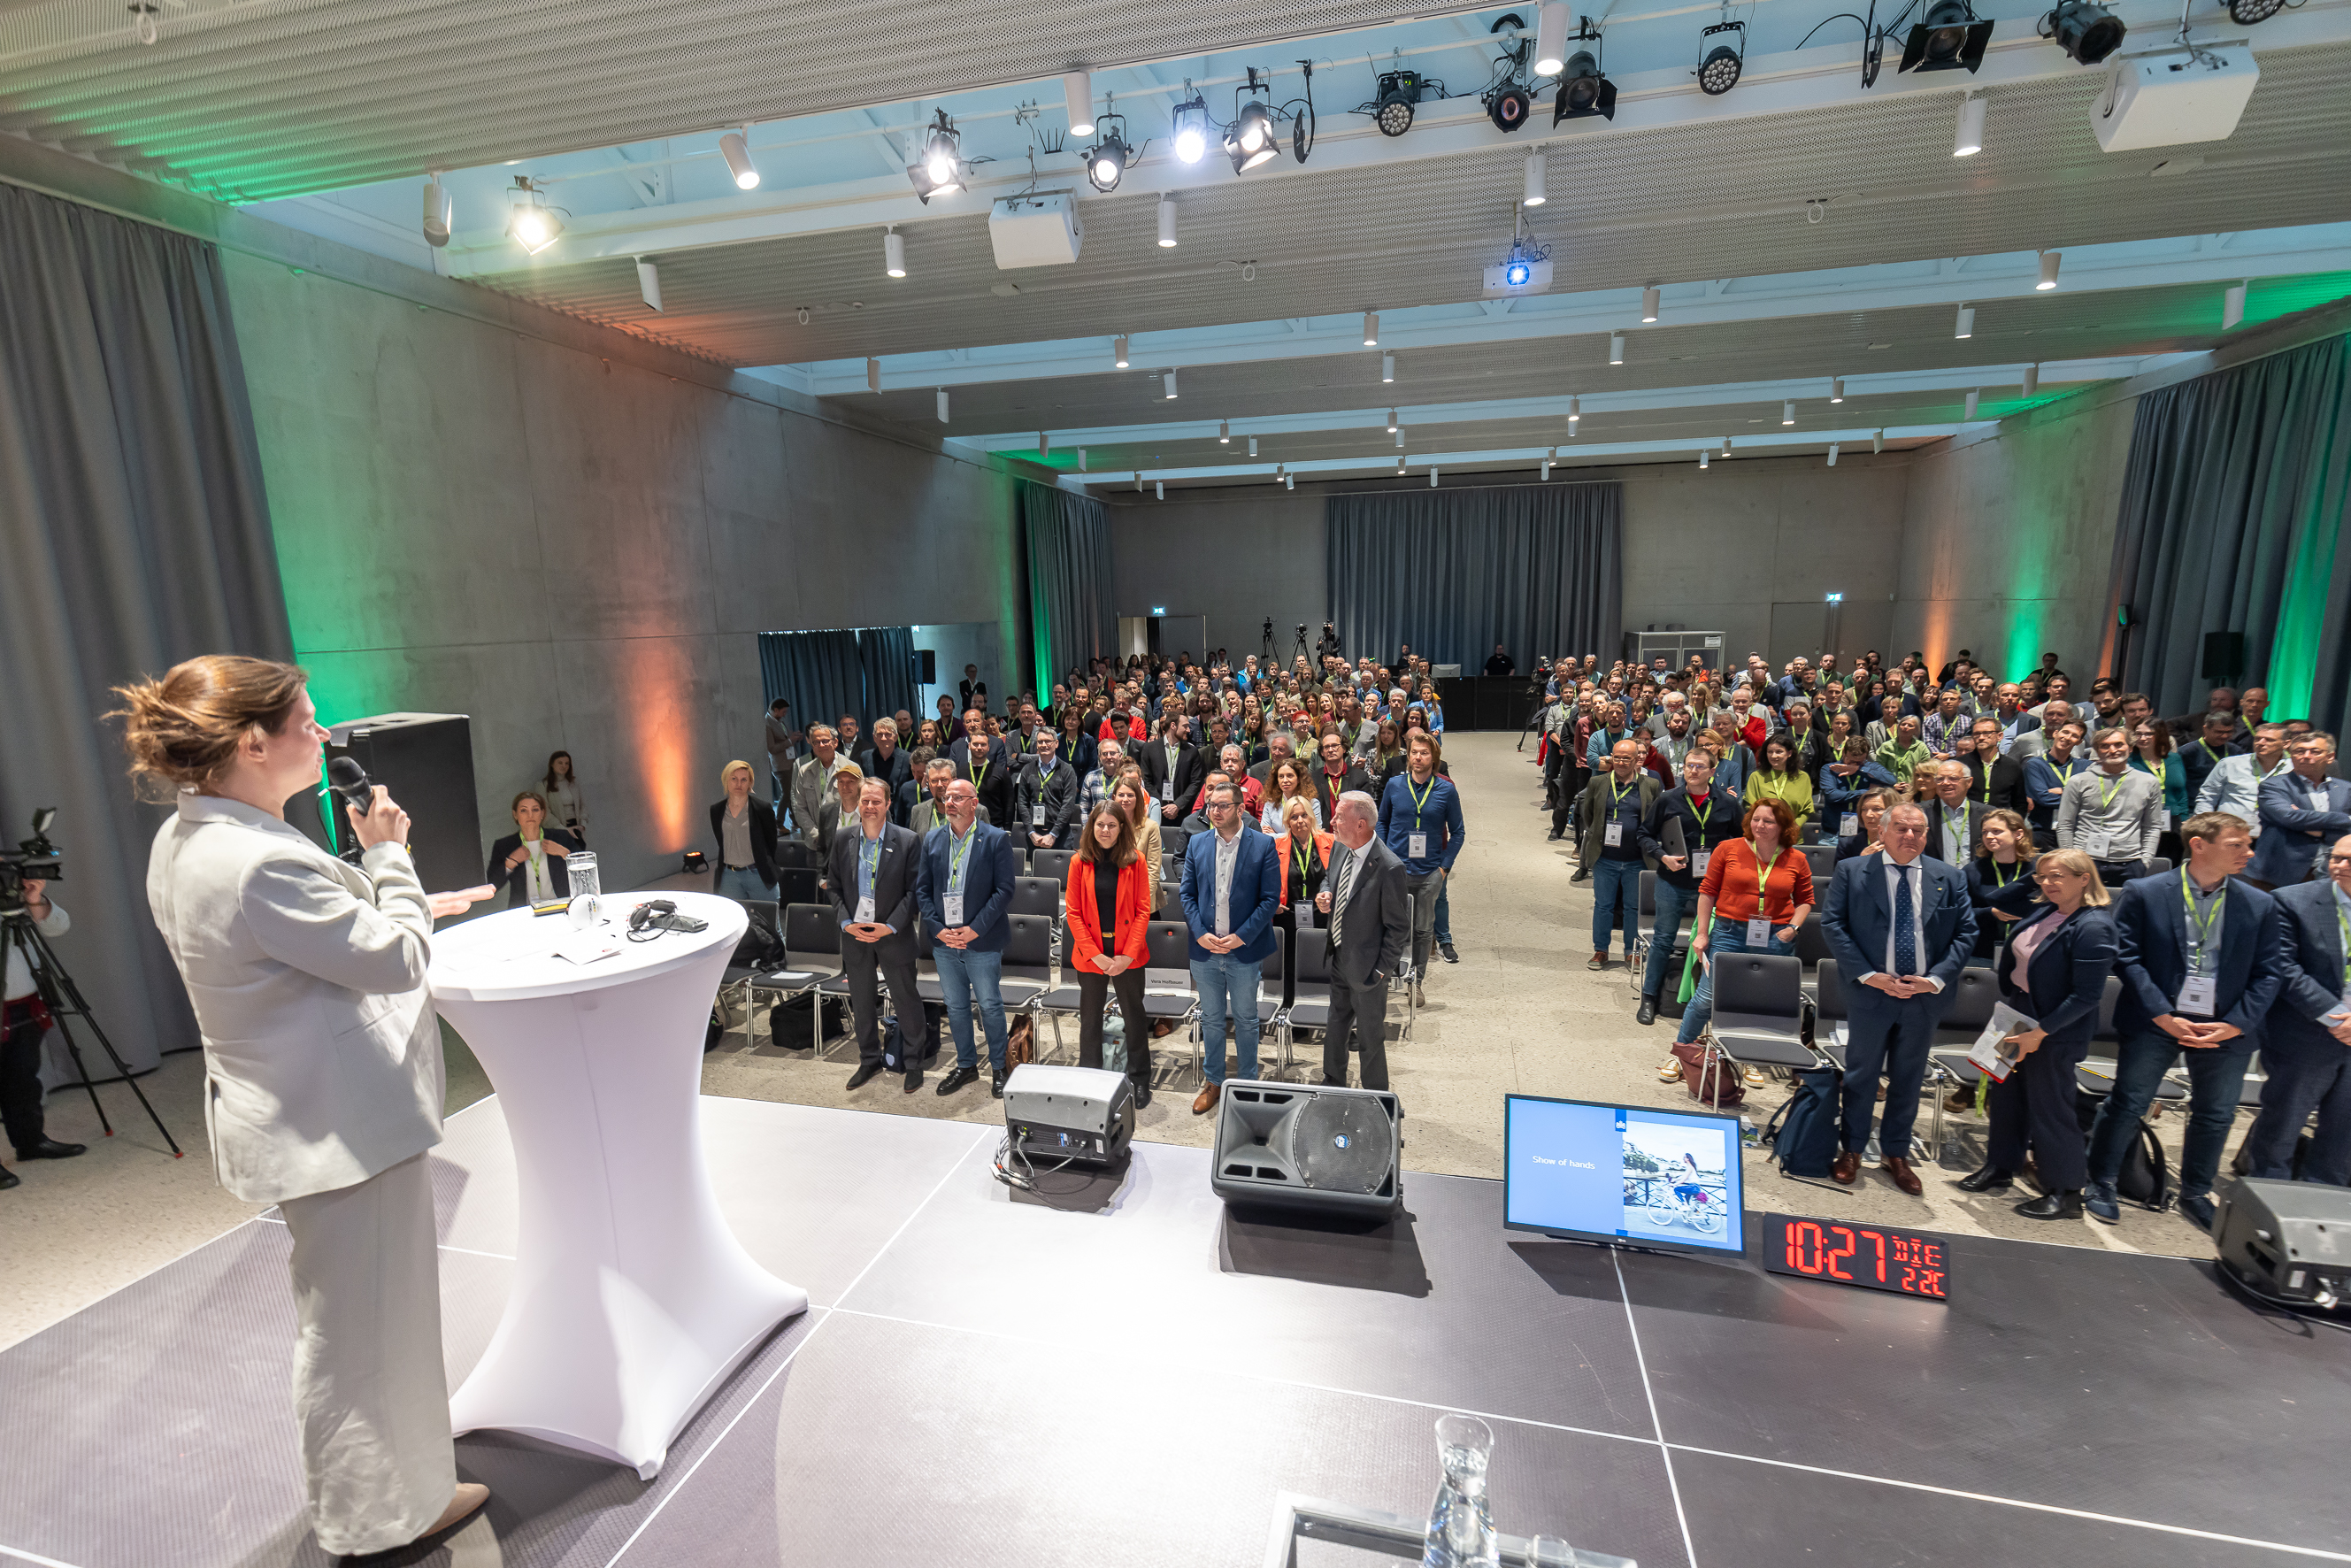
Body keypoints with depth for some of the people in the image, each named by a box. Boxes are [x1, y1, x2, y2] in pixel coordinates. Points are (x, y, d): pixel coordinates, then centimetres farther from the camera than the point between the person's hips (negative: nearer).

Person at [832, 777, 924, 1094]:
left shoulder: (908, 841, -9)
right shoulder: (843, 841, 2)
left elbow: (914, 890, -9)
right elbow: (834, 887, 5)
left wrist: (891, 927, -17)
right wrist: (845, 922, -9)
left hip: (894, 935, -3)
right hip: (854, 935, 4)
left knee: (907, 1002, 6)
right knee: (862, 1003, 16)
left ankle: (914, 1064, 23)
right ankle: (870, 1061, 33)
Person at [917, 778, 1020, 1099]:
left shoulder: (996, 839, -7)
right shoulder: (932, 840, 6)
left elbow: (1004, 890, -10)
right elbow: (922, 890, 6)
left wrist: (975, 929, -15)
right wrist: (938, 929, -7)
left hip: (982, 941, -4)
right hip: (944, 941, 4)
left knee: (990, 1006, 5)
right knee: (955, 1006, 15)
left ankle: (998, 1067, 22)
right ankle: (966, 1065, 30)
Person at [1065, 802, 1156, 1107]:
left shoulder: (1135, 860, -4)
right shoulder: (1079, 862, -3)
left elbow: (1143, 910, -5)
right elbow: (1073, 912, -4)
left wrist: (1127, 955, -13)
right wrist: (1095, 955, -12)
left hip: (1128, 954, 0)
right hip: (1090, 954, 1)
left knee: (1135, 1016, 11)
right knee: (1090, 1019, 13)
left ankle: (1140, 1081, 27)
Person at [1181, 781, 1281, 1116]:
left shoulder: (1263, 845, -7)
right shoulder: (1197, 843, 3)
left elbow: (1270, 898, -9)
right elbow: (1187, 894, 4)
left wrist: (1241, 937, -15)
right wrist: (1200, 933, -10)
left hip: (1244, 951, -3)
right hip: (1204, 950, 3)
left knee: (1245, 1021, 12)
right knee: (1211, 1020, 15)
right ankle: (1213, 1082, 31)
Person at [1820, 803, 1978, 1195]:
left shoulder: (1950, 878, 4)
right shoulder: (1851, 871, -4)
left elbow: (1965, 933, 3)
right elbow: (1832, 925, -7)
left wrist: (1936, 978, -10)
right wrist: (1867, 975, -15)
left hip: (1925, 996, 3)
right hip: (1870, 992, -2)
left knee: (1908, 1078, 14)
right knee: (1861, 1074, 9)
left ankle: (1895, 1154, 29)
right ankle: (1852, 1149, 23)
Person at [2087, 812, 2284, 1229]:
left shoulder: (2260, 905, 4)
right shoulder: (2144, 893, -6)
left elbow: (2267, 973, 3)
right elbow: (2127, 957, -8)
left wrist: (2235, 1024, -8)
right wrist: (2163, 1016, -14)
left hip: (2226, 1029, 4)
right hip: (2155, 1023, -3)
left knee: (2215, 1116, 13)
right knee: (2128, 1105, 2)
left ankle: (2195, 1195, 32)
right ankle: (2100, 1184, 17)